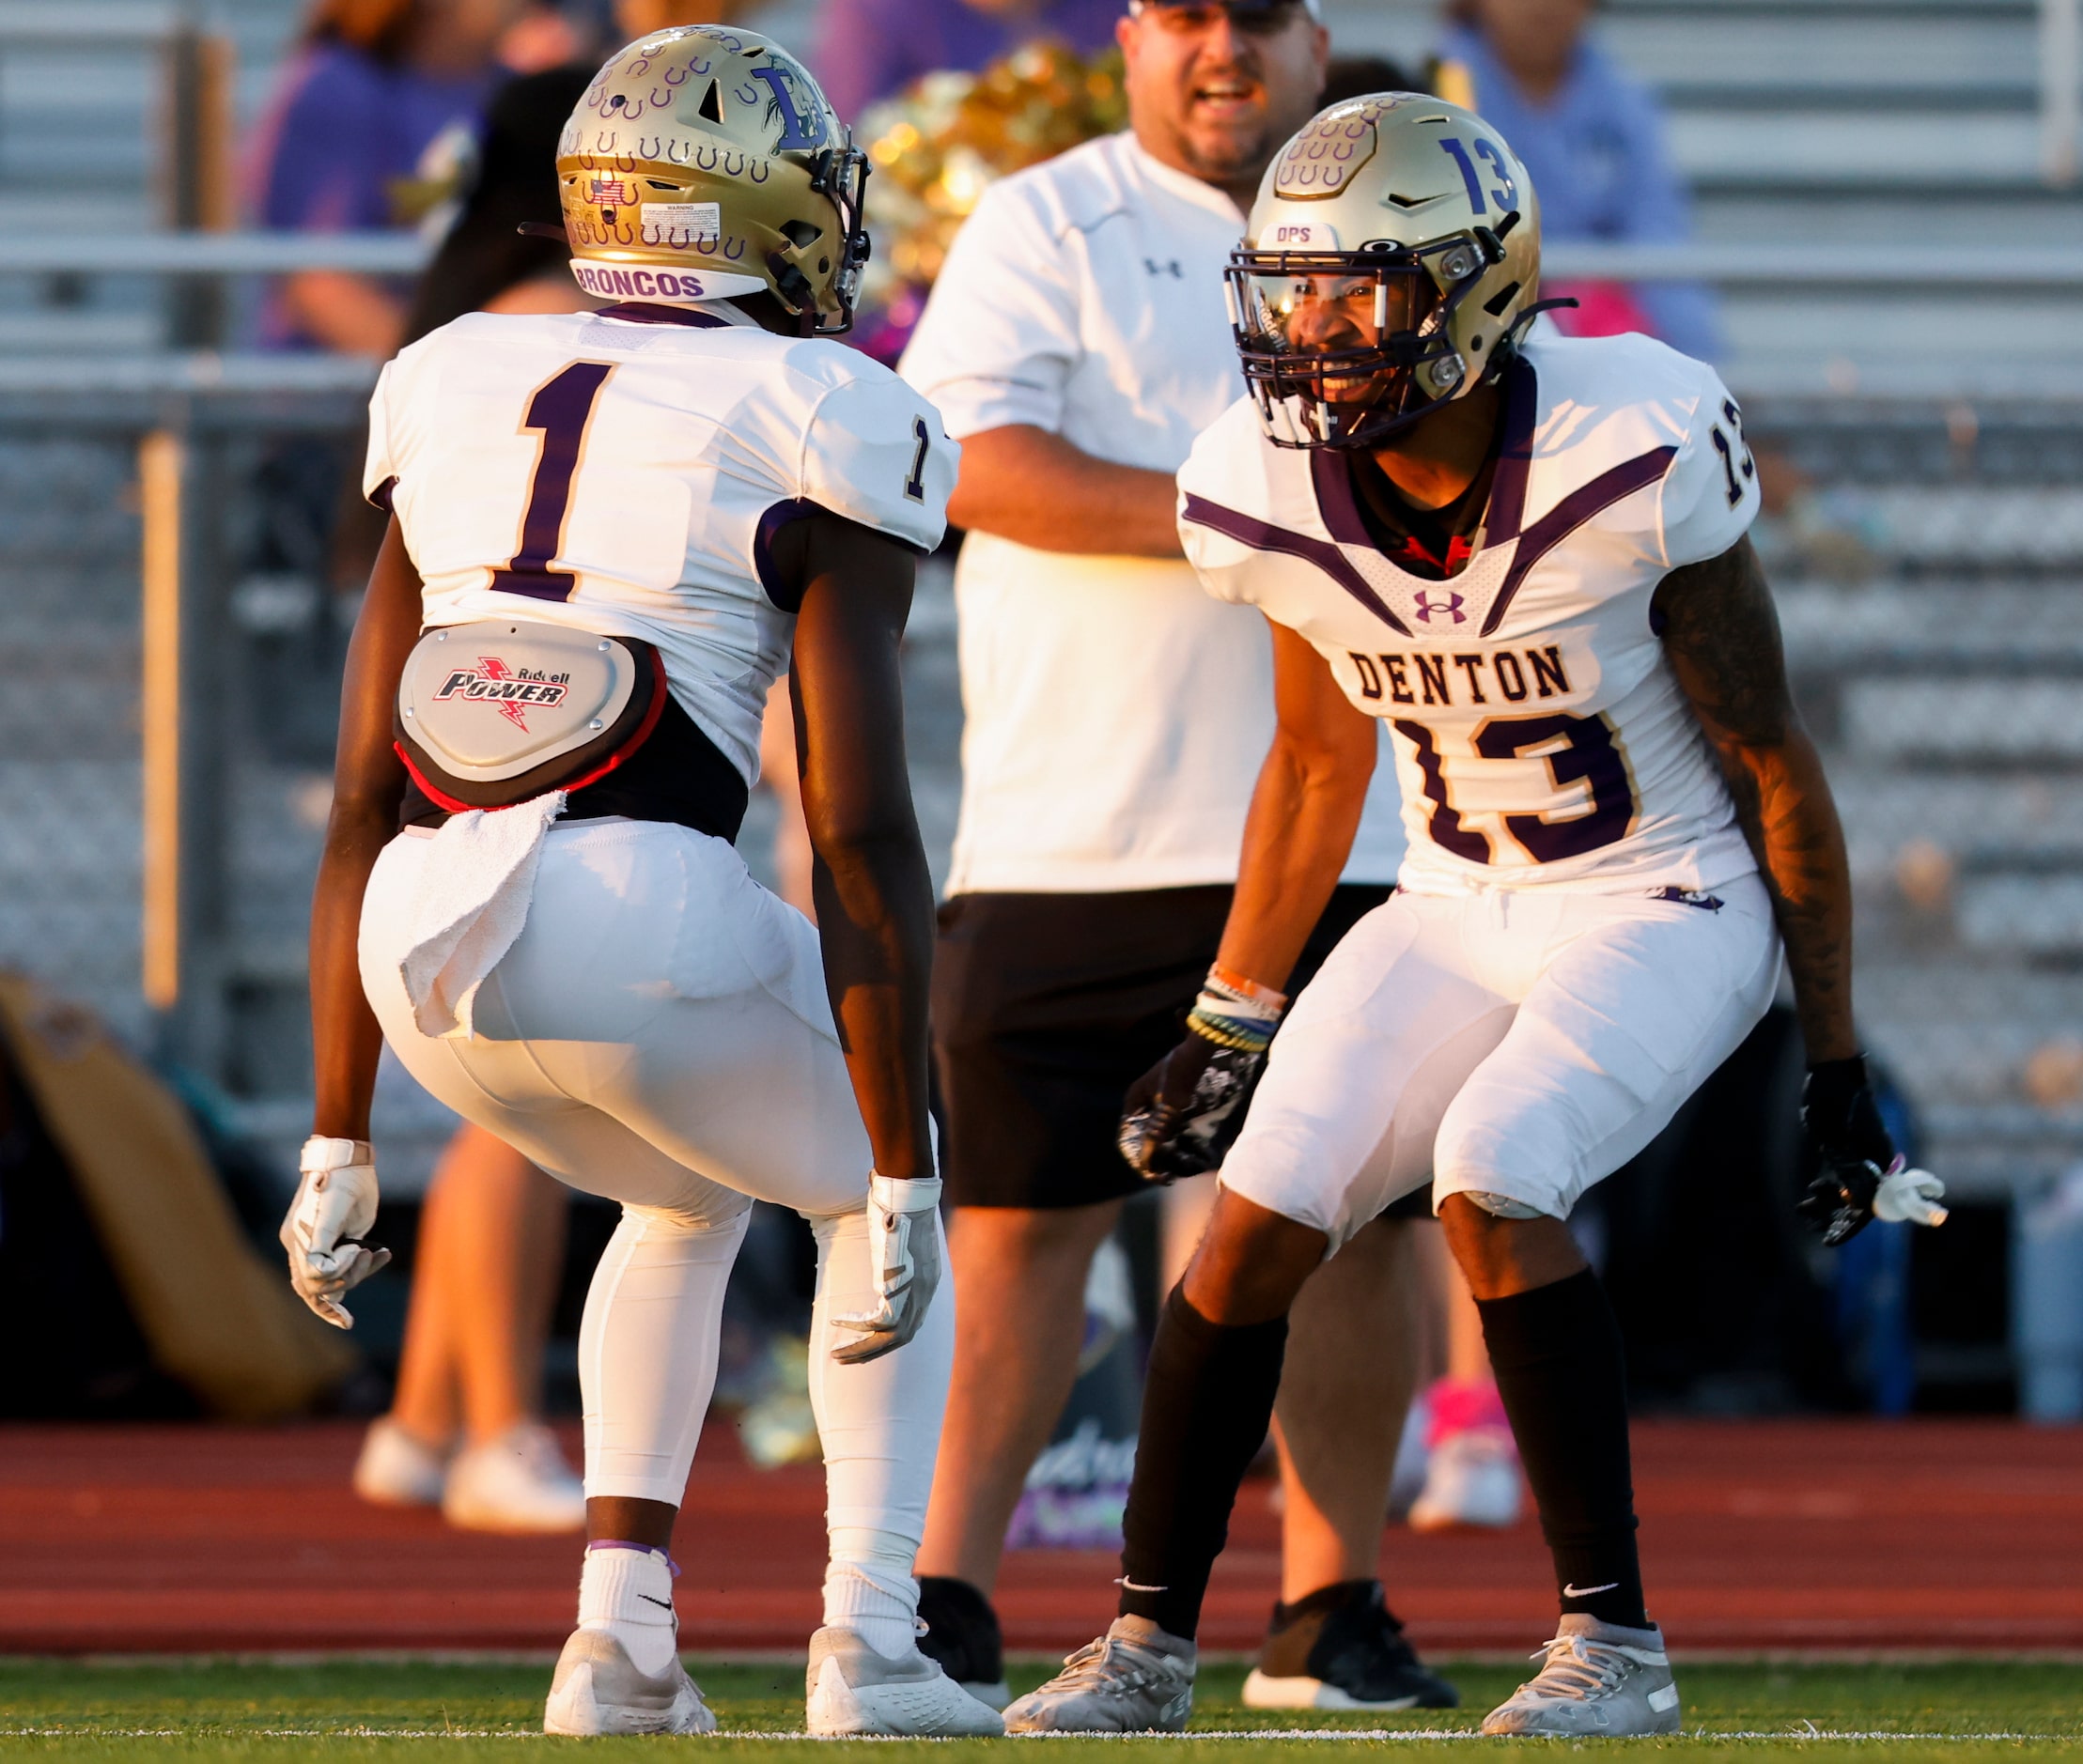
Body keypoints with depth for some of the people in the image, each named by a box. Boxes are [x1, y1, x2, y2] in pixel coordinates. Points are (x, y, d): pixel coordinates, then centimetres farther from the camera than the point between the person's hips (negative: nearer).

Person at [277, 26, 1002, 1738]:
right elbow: (859, 840, -5)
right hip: (657, 924, -5)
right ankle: (869, 1641, 10)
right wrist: (904, 1182, -2)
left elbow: (363, 808, 16)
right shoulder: (812, 441, 1)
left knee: (689, 1200, 34)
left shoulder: (458, 398, 17)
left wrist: (339, 1144, 20)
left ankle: (620, 1637, 21)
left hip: (429, 953, 5)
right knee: (868, 1199, 25)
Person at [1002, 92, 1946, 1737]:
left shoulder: (1633, 460, -25)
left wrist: (1836, 1059, -9)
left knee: (1494, 1185, -26)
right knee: (1259, 1213, -8)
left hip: (1670, 907, -5)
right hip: (1463, 909, 5)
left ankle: (1615, 1642, -15)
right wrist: (1229, 1025, 15)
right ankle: (1149, 1642, 6)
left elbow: (1773, 768, -14)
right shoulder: (1276, 497, -10)